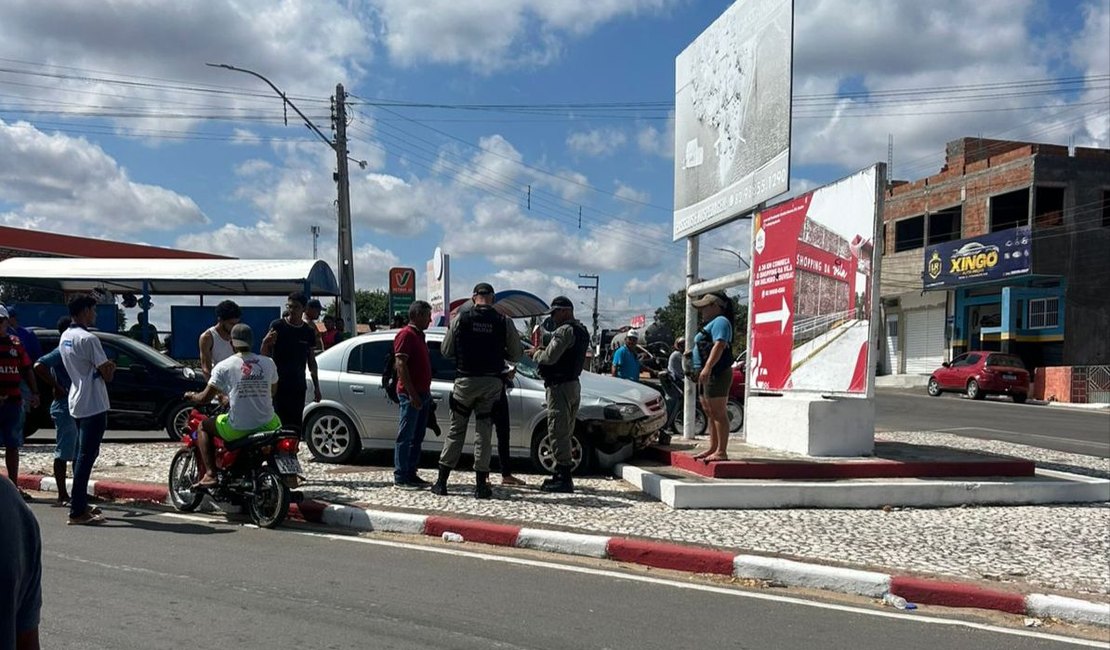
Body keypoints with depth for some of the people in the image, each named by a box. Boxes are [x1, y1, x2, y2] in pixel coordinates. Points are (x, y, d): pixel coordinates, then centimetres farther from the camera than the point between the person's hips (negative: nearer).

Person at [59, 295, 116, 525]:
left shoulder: (64, 338, 13)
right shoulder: (88, 339, -17)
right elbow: (107, 374, -15)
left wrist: (105, 367, 9)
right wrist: (111, 367, 6)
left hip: (77, 403, 10)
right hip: (93, 405, -10)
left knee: (82, 455, 16)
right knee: (86, 456, -8)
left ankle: (81, 505, 22)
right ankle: (77, 512, -7)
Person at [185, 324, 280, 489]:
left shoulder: (224, 366, -4)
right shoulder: (269, 363, 4)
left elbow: (205, 398, -3)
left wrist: (191, 396, 19)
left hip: (237, 429, -3)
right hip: (266, 425, 3)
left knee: (203, 427, 22)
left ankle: (210, 474, 7)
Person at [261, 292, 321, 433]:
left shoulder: (309, 331, 9)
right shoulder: (277, 326, -1)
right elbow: (265, 354, -2)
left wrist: (316, 386, 14)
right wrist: (266, 343, -24)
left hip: (298, 386, 4)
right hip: (278, 384, -3)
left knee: (296, 424, 4)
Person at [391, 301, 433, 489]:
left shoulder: (418, 335, 19)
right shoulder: (406, 334, -10)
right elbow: (400, 365, -18)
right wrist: (412, 393, -22)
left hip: (422, 393, 10)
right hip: (410, 394, -10)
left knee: (417, 437, 11)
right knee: (406, 436, -6)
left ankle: (411, 474, 17)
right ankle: (400, 477, -2)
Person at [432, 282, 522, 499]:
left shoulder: (461, 319, -2)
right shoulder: (504, 322, -2)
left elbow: (446, 351, 4)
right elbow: (516, 354, 4)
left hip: (465, 381, 0)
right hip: (492, 382, 0)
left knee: (456, 431, 10)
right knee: (484, 432, 6)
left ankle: (442, 481, 12)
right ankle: (481, 484, 7)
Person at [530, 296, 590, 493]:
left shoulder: (566, 331, -15)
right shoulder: (581, 330, 18)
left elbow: (550, 357, -21)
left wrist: (536, 354, -1)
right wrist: (542, 351, 8)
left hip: (560, 386, -11)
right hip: (573, 384, 11)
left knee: (558, 432, -8)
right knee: (564, 433, 16)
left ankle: (563, 478, -7)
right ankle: (562, 474, 23)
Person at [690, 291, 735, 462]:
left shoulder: (720, 321, -9)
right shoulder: (711, 324, 24)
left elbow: (719, 345, -23)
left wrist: (707, 368, -31)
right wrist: (700, 371, 24)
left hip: (716, 373, -11)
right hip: (708, 374, 11)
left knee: (719, 413, -11)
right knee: (711, 414, 14)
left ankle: (721, 451, -11)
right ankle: (713, 448, 20)